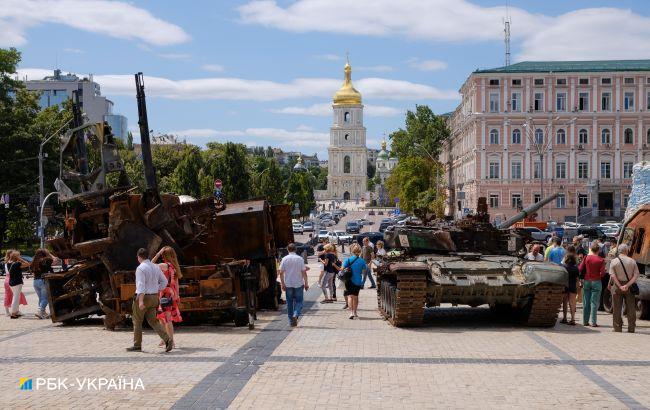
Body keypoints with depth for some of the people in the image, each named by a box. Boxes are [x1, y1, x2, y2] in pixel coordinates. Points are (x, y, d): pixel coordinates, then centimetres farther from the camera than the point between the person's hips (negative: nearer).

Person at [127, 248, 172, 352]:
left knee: (137, 321, 8)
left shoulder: (140, 268, -15)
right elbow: (164, 281, 15)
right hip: (154, 297, 7)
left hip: (143, 297, -7)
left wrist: (141, 301, -27)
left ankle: (137, 345, 15)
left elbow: (141, 285, -23)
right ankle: (167, 340, -8)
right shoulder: (156, 267, 9)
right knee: (153, 321, 9)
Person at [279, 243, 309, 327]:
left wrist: (283, 284, 2)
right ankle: (296, 315, -17)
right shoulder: (300, 259, -4)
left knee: (289, 302, 10)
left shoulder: (284, 259, -3)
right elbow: (304, 272, -5)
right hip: (298, 284, -1)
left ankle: (291, 321, 13)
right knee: (299, 301, 8)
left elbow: (281, 273, -5)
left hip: (288, 284, 1)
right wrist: (306, 283, 1)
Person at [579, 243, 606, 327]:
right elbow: (602, 273, -11)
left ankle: (585, 321, 12)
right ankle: (593, 322, -1)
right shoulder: (601, 260, -8)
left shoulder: (586, 258, -2)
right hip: (596, 282, -2)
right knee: (594, 303, 1)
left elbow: (580, 269, -3)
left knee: (586, 302, 9)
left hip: (586, 281, 2)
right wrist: (599, 275, 10)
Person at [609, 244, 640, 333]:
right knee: (631, 309, 8)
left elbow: (612, 276, -12)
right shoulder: (632, 261, 0)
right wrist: (628, 285, -13)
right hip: (629, 287, 1)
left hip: (617, 286, -1)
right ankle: (631, 329, 9)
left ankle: (618, 328, 6)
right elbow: (636, 275, -7)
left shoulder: (614, 261, -3)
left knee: (617, 309, 5)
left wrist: (620, 286, -13)